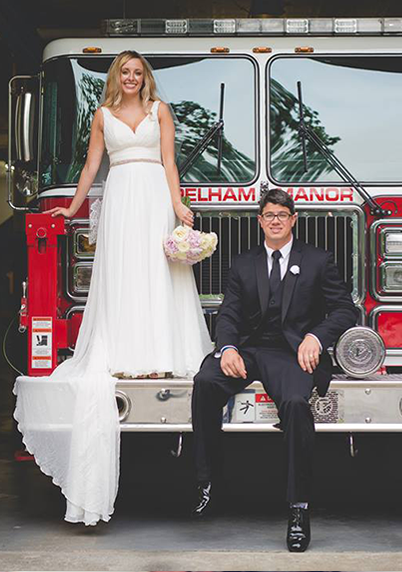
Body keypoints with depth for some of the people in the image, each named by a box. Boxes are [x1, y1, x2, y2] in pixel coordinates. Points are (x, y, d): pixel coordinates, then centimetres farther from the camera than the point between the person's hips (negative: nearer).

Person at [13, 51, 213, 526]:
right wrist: (74, 207, 15)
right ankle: (123, 357, -5)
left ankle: (156, 356, -8)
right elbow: (92, 165, 17)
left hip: (153, 194, -1)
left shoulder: (159, 111, 11)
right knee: (118, 272, -5)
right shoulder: (103, 116, 14)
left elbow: (168, 161, 5)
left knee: (156, 270, -7)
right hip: (119, 196, 1)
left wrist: (177, 204, -5)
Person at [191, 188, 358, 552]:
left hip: (292, 354, -3)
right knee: (205, 382, -29)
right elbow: (229, 314, 10)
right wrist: (228, 348, -12)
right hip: (249, 351, 3)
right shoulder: (243, 265, 20)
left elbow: (345, 310, 5)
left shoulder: (318, 261, 11)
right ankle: (207, 484, -21)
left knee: (296, 402, -36)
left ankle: (299, 509, -29)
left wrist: (316, 337, -14)